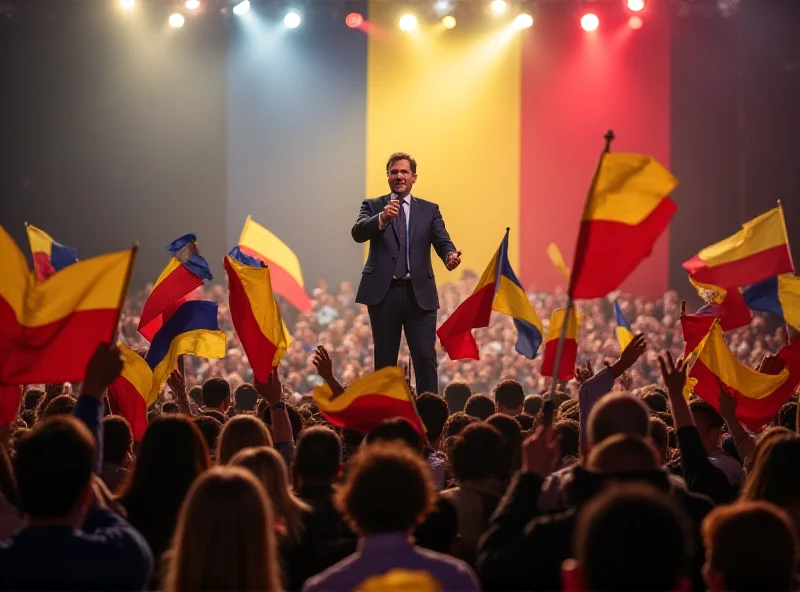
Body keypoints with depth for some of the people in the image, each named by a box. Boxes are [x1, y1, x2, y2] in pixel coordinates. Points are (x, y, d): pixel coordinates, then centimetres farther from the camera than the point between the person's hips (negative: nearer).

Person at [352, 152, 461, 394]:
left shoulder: (429, 210, 12)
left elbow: (442, 241, -1)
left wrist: (451, 255, -26)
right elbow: (358, 233, -10)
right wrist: (382, 218, -30)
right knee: (384, 360, 7)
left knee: (426, 358, -4)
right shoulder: (373, 206, 8)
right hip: (383, 292, 0)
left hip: (420, 293, 0)